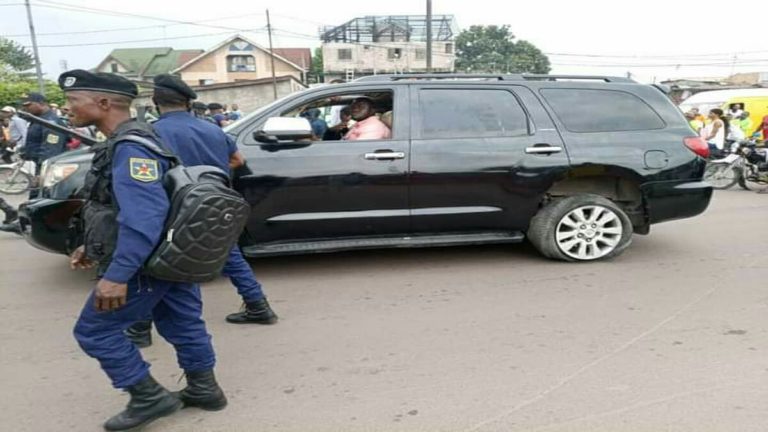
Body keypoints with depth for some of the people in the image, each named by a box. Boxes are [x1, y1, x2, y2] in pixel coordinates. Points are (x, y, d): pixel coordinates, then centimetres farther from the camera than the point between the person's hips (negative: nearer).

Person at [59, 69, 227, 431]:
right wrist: (95, 247, 24)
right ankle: (204, 390, 30)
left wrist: (116, 275, -32)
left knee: (94, 331, 6)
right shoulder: (127, 142, 13)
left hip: (145, 264, -10)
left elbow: (143, 216, -32)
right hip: (172, 257, 10)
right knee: (183, 325, 17)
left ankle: (148, 397, 12)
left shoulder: (130, 147, -21)